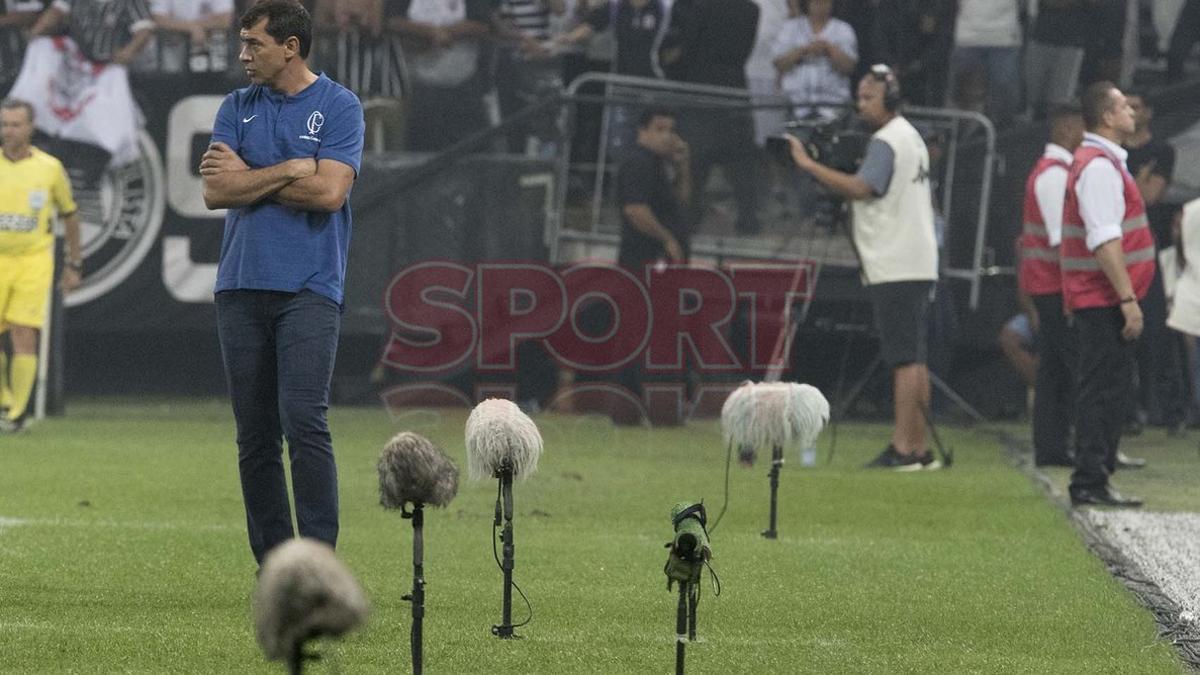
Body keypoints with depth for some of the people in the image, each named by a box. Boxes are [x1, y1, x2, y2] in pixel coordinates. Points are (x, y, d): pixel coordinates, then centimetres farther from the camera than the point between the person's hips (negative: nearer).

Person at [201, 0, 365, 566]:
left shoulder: (338, 106, 1)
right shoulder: (237, 107, 12)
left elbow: (329, 192, -11)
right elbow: (215, 191, 0)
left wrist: (248, 176, -3)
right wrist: (293, 169, -7)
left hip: (308, 289, -4)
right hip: (241, 287, 4)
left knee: (303, 419, -17)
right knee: (254, 435, 3)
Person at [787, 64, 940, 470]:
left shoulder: (887, 141, -12)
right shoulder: (911, 136, 19)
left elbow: (860, 188, -26)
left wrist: (809, 165, -25)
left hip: (895, 268, -10)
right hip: (917, 264, 10)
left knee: (904, 359, -12)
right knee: (914, 358, 10)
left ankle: (903, 448, -14)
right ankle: (919, 448, 11)